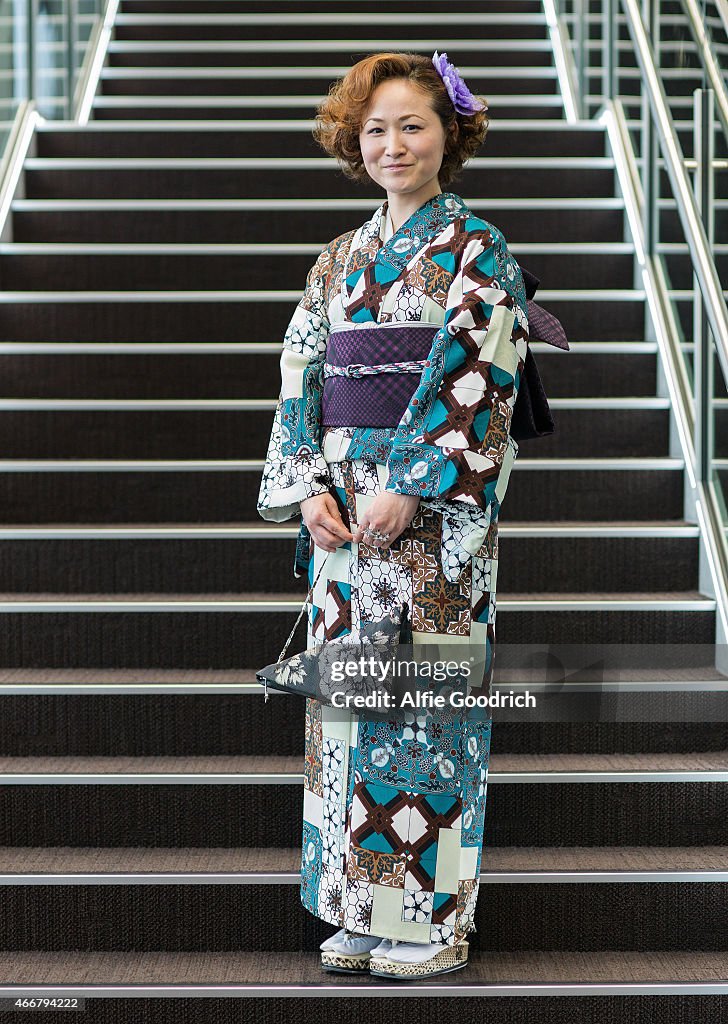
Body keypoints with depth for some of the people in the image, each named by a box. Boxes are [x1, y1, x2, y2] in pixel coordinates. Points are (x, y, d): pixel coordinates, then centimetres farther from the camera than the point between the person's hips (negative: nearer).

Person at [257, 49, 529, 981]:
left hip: (435, 511, -6)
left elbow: (479, 387, -11)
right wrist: (311, 487, -3)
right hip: (342, 509, 6)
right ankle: (360, 911, 17)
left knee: (426, 693, -4)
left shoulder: (477, 252, -2)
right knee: (348, 692, 7)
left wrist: (408, 488, -17)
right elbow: (300, 377, 11)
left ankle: (433, 918, 7)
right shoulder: (340, 260, 15)